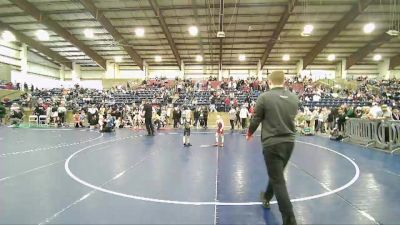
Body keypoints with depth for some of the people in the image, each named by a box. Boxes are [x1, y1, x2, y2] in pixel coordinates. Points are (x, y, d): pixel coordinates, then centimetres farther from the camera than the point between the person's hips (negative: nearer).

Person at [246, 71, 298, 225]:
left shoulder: (264, 97, -12)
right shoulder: (294, 98, 3)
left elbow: (256, 120, -5)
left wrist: (249, 134, 14)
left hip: (272, 143, -6)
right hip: (289, 142, 6)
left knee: (279, 181, 2)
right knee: (276, 174, 25)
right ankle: (267, 197, 49)